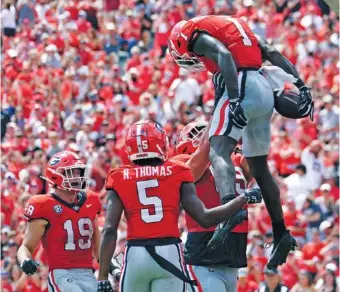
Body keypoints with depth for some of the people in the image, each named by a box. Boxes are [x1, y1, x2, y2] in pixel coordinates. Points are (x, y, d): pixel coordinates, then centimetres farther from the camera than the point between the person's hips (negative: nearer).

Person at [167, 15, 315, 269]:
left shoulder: (195, 33, 6)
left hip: (241, 87, -8)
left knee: (219, 152, -20)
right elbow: (274, 55, 19)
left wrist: (234, 100, -25)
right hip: (266, 91, 8)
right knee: (259, 167, 18)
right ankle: (281, 234, 20)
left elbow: (224, 55, -15)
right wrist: (301, 86, 11)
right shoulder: (235, 26, 30)